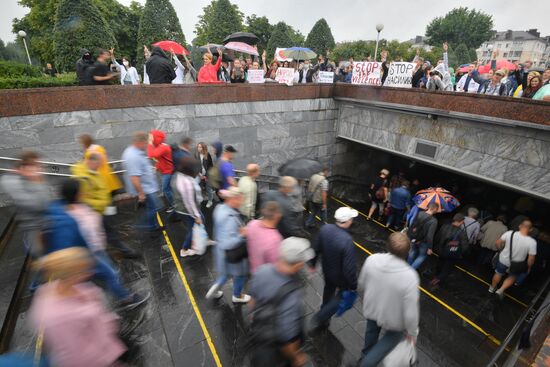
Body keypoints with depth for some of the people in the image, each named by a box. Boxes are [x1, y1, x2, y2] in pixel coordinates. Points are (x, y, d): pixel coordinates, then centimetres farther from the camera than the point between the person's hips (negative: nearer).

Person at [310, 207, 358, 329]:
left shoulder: (325, 228, -20)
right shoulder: (347, 241, -38)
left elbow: (316, 248, -4)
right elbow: (349, 267, -30)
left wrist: (312, 263, 12)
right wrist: (353, 286, -13)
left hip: (327, 270, 6)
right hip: (340, 276, -6)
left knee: (329, 289, 31)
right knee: (343, 294, 24)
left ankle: (324, 319, 54)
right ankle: (320, 318, 24)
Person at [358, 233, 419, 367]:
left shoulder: (371, 260, -26)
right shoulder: (410, 276, -37)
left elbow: (361, 284, -7)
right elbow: (410, 312, -26)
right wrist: (412, 332, -5)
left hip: (371, 309, 3)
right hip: (393, 319, -3)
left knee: (372, 332, 34)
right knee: (394, 336, 31)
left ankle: (366, 355, 61)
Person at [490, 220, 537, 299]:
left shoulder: (510, 233, -23)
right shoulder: (532, 242, -26)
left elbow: (498, 242, -10)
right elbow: (531, 258, -19)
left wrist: (501, 250, 11)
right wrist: (529, 267, 1)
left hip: (503, 260, 1)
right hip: (516, 265, -1)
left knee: (498, 274, 27)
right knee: (512, 277, 30)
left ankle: (492, 288, 46)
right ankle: (501, 290, 23)